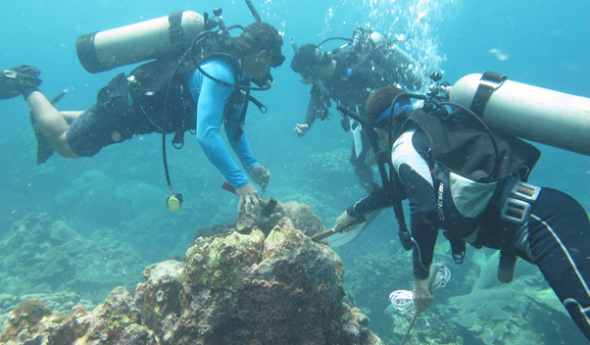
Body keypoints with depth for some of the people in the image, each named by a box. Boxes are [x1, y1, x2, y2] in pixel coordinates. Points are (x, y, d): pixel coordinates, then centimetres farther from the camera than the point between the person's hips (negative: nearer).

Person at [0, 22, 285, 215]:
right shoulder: (220, 72, -34)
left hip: (140, 99, 9)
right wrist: (240, 183, -44)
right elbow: (206, 135, -45)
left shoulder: (233, 69, -3)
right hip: (126, 106, -9)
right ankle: (27, 88, 24)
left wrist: (250, 165, -2)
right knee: (67, 145, 11)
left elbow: (233, 122, 6)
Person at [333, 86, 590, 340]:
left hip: (543, 221, -10)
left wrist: (420, 275, -2)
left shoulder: (405, 145, -1)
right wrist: (353, 212, 52)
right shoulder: (433, 130, 27)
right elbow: (400, 186, 40)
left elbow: (424, 209, -15)